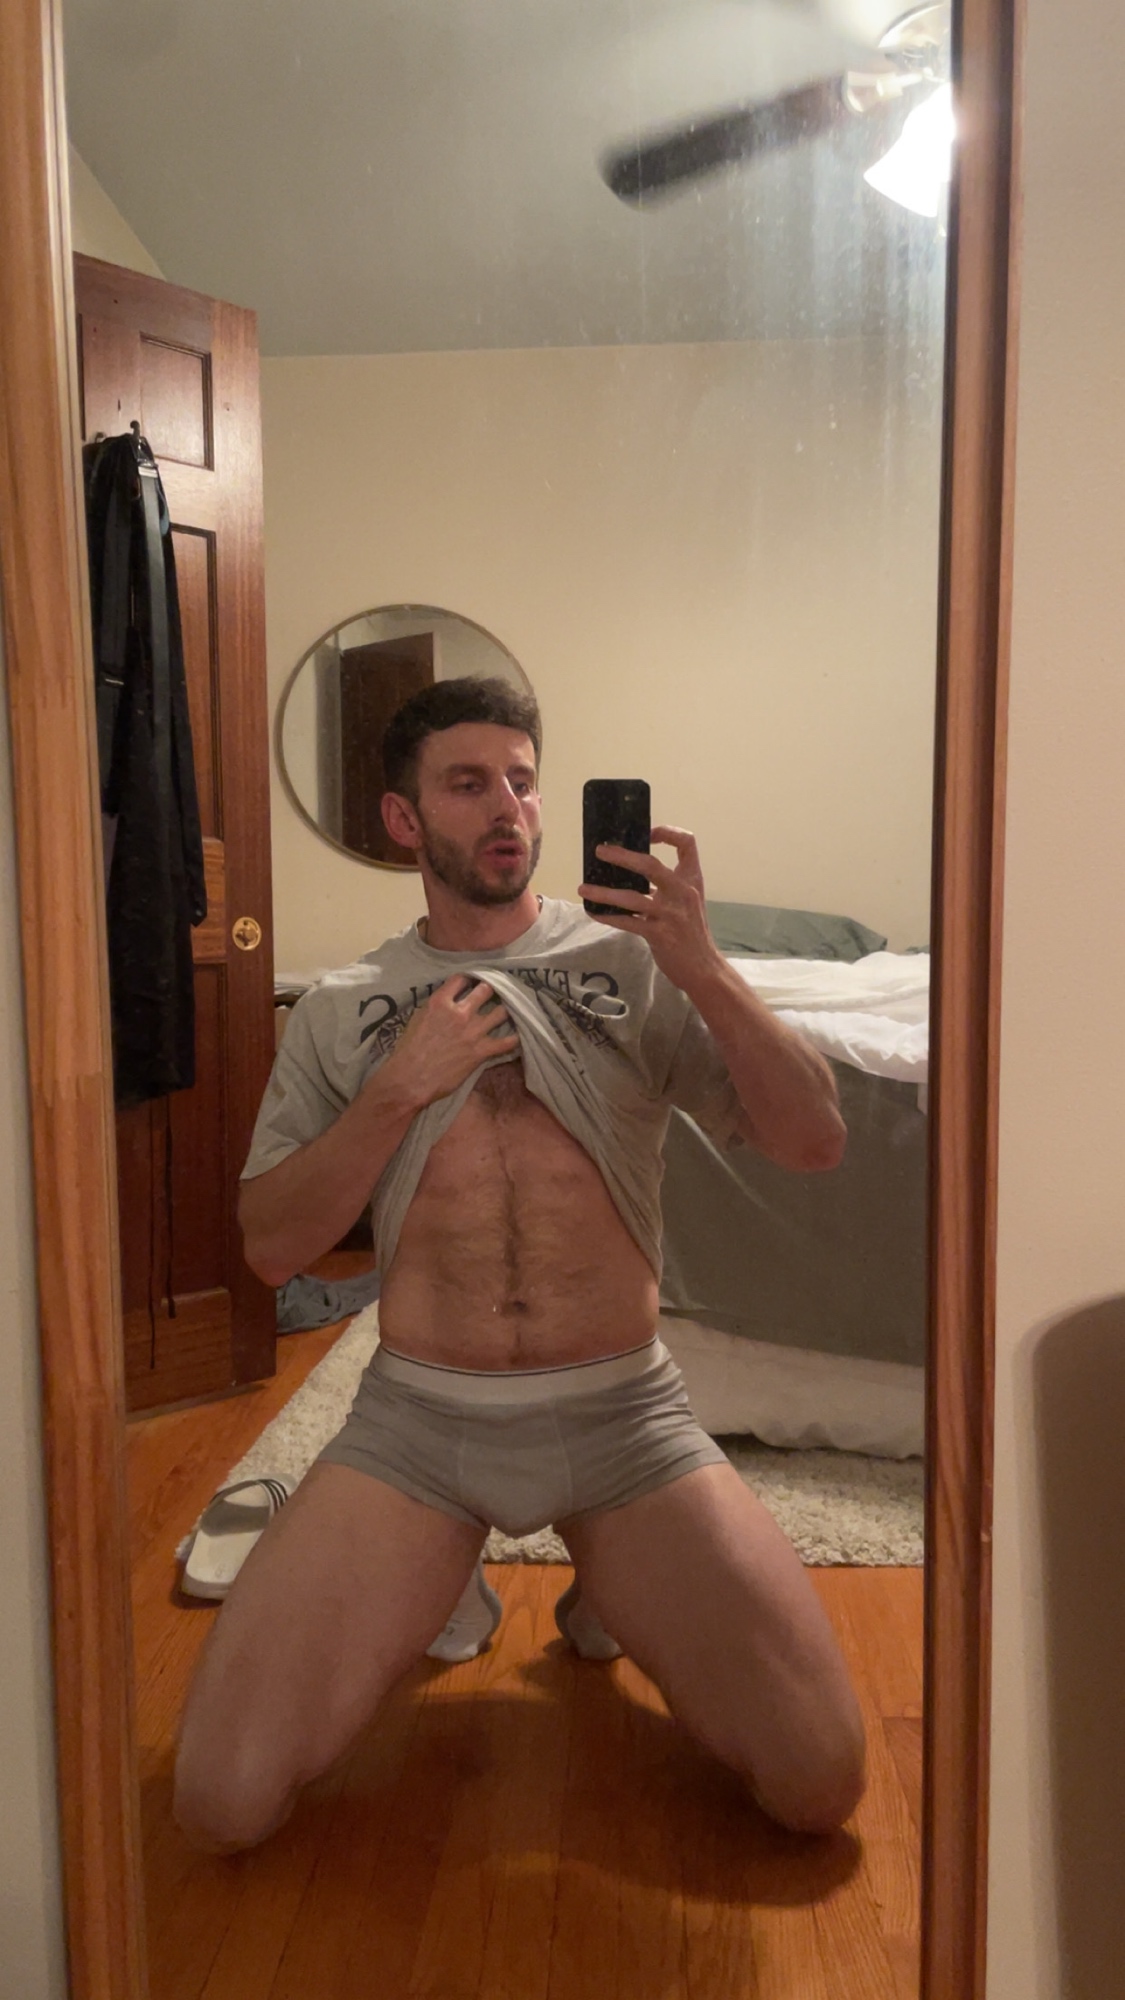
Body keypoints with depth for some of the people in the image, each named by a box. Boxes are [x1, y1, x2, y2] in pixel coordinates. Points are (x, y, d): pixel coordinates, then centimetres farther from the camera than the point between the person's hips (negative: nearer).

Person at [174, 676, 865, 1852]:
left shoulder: (631, 963, 2)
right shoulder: (342, 1008, 6)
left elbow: (813, 1143, -6)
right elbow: (271, 1248, 1)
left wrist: (705, 973, -20)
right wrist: (401, 1088, -11)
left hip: (624, 1413, 0)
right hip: (415, 1417, 1)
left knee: (818, 1786, -9)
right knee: (221, 1806, -9)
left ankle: (616, 1593, 20)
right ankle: (432, 1587, 19)